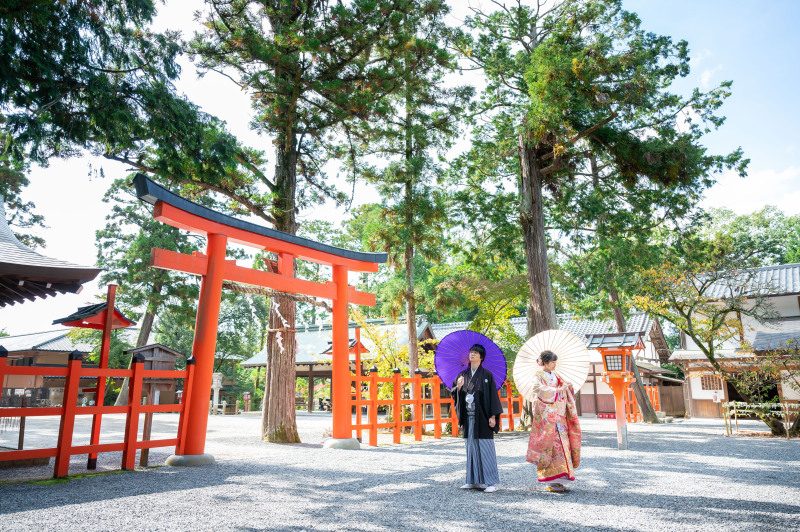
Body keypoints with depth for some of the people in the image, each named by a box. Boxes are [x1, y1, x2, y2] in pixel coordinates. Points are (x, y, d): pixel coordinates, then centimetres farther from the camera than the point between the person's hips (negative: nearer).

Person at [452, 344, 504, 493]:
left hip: (482, 417, -5)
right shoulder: (463, 374, 10)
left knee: (486, 448, -3)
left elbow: (493, 395, -7)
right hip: (468, 417, 5)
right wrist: (458, 387, -11)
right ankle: (473, 480, 19)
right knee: (471, 448, 10)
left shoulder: (487, 374, -4)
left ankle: (491, 482, 4)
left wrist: (493, 416, -13)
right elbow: (454, 393, 11)